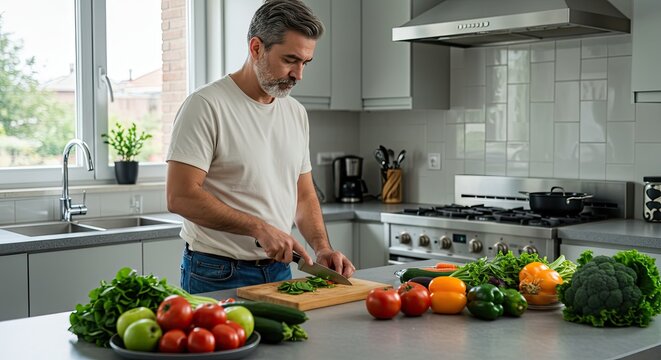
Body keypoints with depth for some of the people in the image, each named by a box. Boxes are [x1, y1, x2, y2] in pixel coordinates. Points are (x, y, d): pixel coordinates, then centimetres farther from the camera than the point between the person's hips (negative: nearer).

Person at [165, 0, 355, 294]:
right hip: (218, 278, -6)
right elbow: (180, 197, -20)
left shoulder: (296, 112, 8)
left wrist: (322, 247, -4)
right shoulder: (206, 105, -14)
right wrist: (260, 228, -23)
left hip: (279, 270, 6)